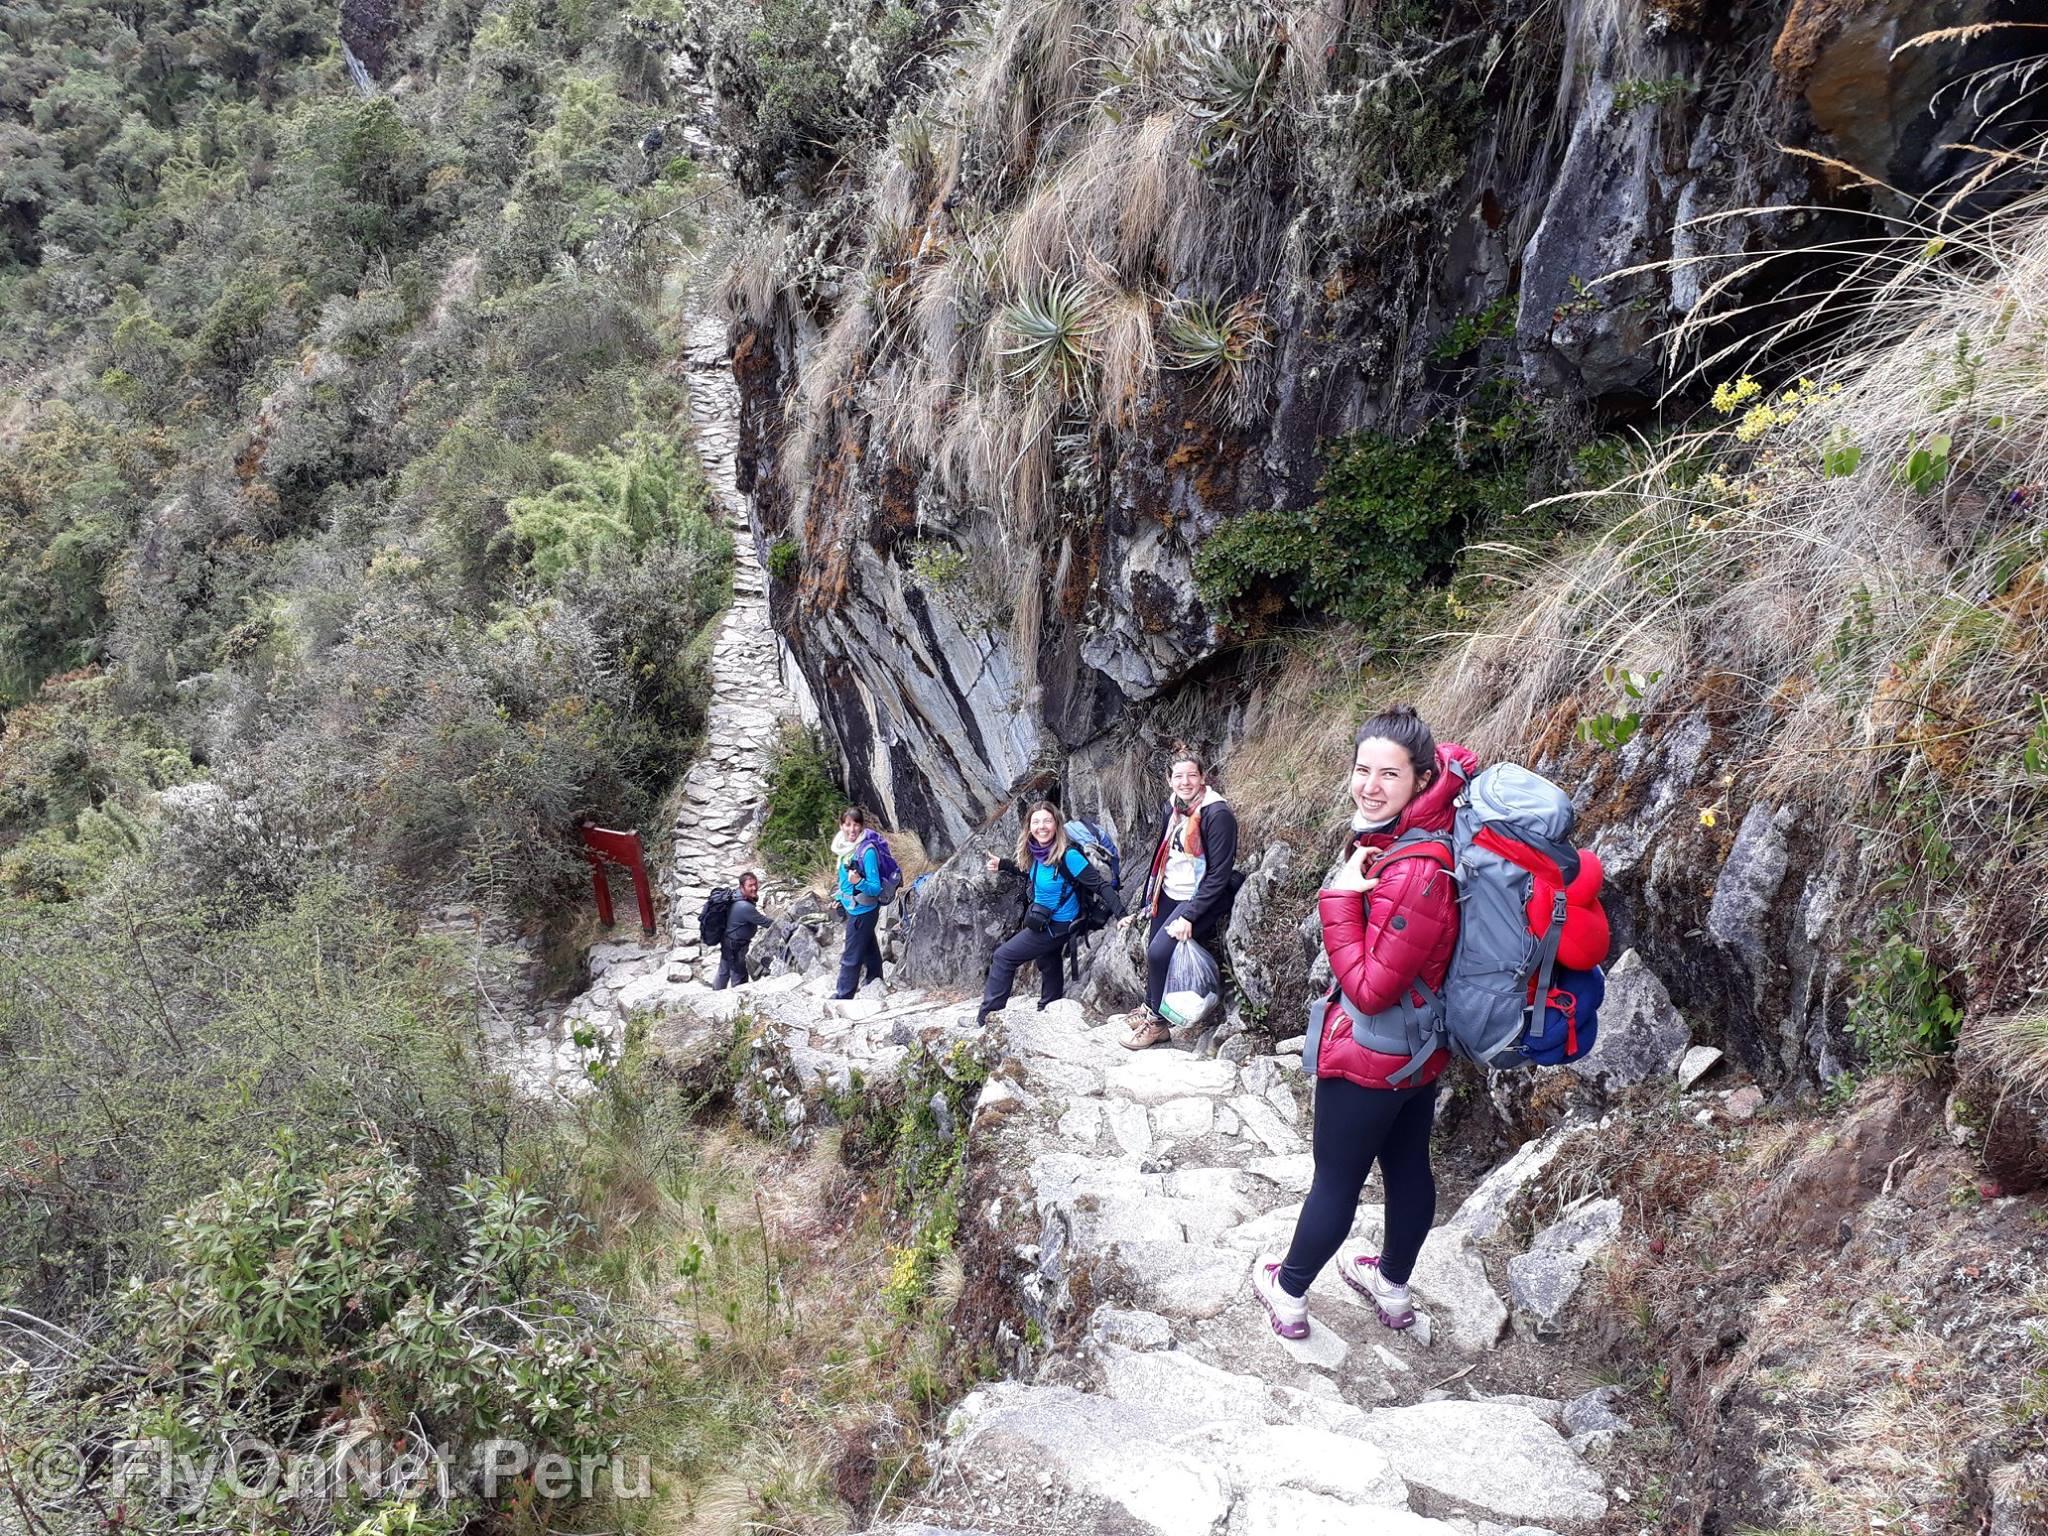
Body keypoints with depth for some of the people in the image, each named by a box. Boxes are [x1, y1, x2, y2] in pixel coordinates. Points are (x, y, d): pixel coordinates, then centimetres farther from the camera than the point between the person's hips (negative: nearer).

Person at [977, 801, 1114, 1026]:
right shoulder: (1038, 851, -7)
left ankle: (987, 1016, 10)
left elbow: (1100, 885, -27)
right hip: (1042, 922, 8)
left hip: (1055, 927, -8)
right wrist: (1002, 865, 7)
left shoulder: (1068, 856, -29)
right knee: (1049, 965, 24)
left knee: (1003, 957, -2)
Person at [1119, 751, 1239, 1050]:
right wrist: (1150, 901, 16)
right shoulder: (1174, 807, 4)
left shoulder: (1217, 814, -19)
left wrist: (1189, 916, -23)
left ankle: (1157, 1022, -1)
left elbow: (1219, 875, -20)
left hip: (1200, 899, -7)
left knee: (1159, 951, -18)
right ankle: (1150, 1009, 24)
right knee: (1152, 951, 4)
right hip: (1170, 894, 7)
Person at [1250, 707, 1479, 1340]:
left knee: (1336, 1181, 11)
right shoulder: (1404, 842, -7)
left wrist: (1340, 898, -25)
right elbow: (1457, 759, 15)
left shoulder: (1412, 876, -33)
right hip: (1419, 1052, 9)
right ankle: (1393, 1287, 46)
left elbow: (1370, 989, -27)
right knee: (1408, 1168, 24)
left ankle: (1287, 1294, 33)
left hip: (1367, 1059, -9)